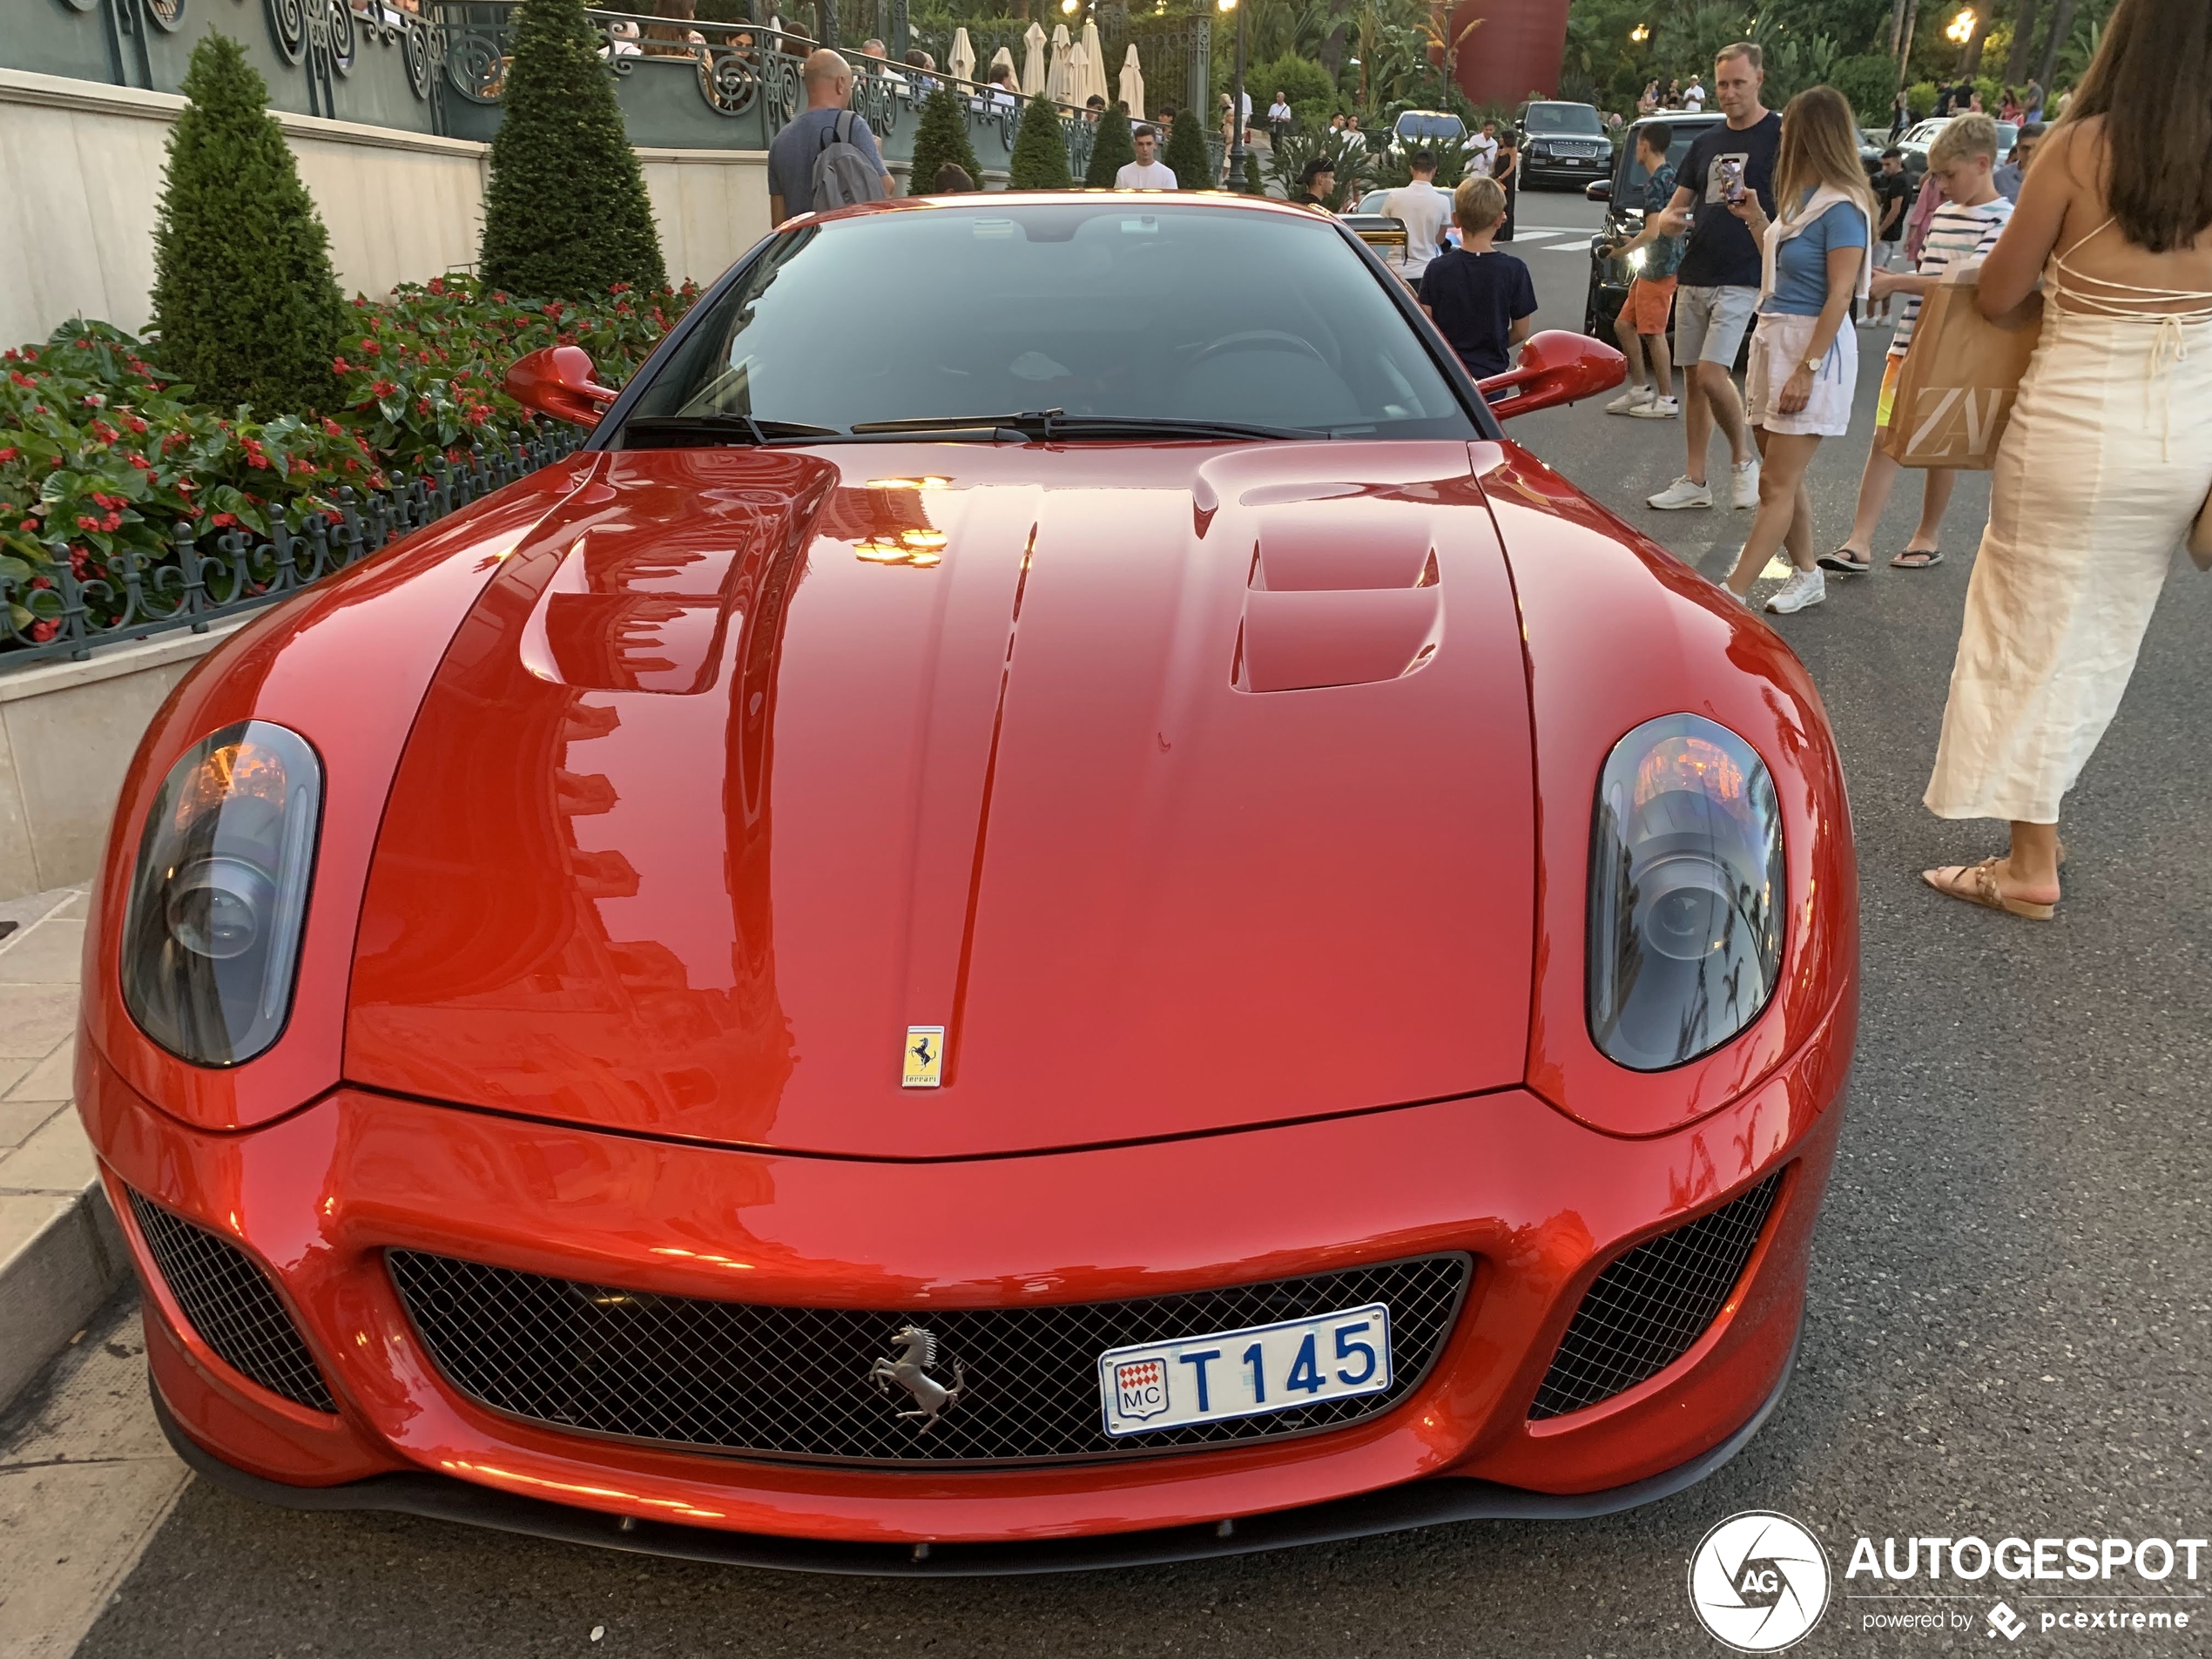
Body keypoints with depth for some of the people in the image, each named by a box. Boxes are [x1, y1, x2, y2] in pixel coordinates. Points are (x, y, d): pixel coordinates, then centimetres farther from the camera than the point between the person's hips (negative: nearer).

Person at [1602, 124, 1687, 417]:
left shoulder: (1656, 181, -15)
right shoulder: (1670, 175, 15)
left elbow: (1653, 231, -21)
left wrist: (1624, 250, -8)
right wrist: (1632, 242, 19)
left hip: (1659, 267, -10)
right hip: (1651, 267, 10)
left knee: (1653, 333, -6)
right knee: (1623, 325, 14)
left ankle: (1666, 400, -2)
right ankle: (1639, 390, 19)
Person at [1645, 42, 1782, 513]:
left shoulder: (1780, 134, -4)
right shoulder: (1705, 141, 15)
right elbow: (1675, 208, 18)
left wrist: (1757, 209, -28)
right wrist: (1675, 221, -6)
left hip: (1742, 279, -6)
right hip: (1694, 275, 6)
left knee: (1711, 375, -17)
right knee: (1693, 379, 7)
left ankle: (1743, 459, 5)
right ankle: (1694, 482, 13)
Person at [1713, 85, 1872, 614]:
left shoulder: (1841, 207, -14)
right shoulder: (1803, 196, 12)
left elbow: (1840, 294, -18)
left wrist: (1806, 369, -22)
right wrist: (1756, 220, 17)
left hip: (1813, 346, -9)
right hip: (1772, 337, 9)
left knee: (1777, 486, -8)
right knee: (1784, 477, 14)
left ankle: (1731, 595, -9)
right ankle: (1806, 575, 26)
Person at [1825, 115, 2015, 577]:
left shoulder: (2001, 220, -9)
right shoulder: (1943, 214, 15)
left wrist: (1893, 282, -18)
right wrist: (1892, 282, 2)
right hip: (1909, 345, 6)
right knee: (1884, 440, -2)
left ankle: (1928, 537, 21)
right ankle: (1859, 542, -6)